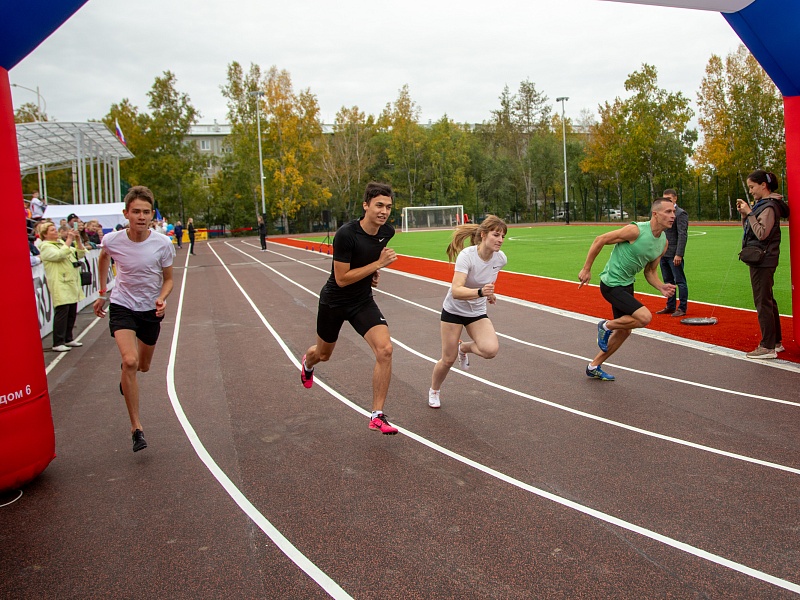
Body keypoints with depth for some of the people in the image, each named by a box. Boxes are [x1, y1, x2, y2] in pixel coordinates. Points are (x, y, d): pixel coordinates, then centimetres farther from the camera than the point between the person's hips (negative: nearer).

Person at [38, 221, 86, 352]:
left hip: (72, 283, 8)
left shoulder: (62, 242, 21)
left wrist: (78, 241, 4)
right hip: (60, 284, -8)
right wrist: (69, 240, -17)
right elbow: (59, 255, -22)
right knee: (62, 312, -11)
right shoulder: (46, 246, -4)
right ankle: (58, 343, -8)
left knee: (72, 312, 11)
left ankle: (68, 339, 22)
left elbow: (80, 254, 19)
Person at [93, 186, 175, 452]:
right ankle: (136, 427, -14)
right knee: (130, 361, -23)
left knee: (143, 366, 17)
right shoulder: (112, 240, -15)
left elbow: (168, 279, -2)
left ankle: (126, 377, 57)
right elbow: (103, 258, 11)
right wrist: (102, 293, 16)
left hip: (151, 310, 2)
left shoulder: (163, 244, -17)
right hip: (121, 307, -2)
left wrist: (162, 298, -23)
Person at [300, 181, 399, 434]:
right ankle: (307, 362, 62)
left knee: (385, 350, -19)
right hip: (334, 302, -3)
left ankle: (377, 416, -8)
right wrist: (378, 264, -29)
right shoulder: (346, 234, -28)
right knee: (323, 354, 20)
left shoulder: (387, 231, -9)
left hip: (363, 302, 4)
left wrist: (376, 271, 1)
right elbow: (342, 279, -26)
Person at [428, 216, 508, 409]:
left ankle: (464, 348, 14)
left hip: (478, 312, 4)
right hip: (453, 310, -4)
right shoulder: (467, 255, -28)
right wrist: (480, 292, -54)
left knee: (491, 350, -22)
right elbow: (456, 291, -40)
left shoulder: (501, 258, -13)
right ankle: (434, 391, 35)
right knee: (448, 359, 3)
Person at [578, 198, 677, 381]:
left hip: (627, 285, 9)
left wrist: (661, 287, -9)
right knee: (645, 317, -22)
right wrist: (586, 269, -15)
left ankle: (594, 367, 30)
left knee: (624, 331, 14)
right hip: (611, 285, -9)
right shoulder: (636, 230, -22)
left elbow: (649, 272, 11)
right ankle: (606, 326, 4)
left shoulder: (663, 243, 2)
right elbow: (600, 240, -17)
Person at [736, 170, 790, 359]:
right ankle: (776, 341, 25)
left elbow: (762, 234, -21)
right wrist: (744, 214, 4)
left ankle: (768, 347, -3)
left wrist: (749, 213, -17)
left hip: (763, 260, -11)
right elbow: (749, 230, 18)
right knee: (768, 301, 16)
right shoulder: (761, 205, 16)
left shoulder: (769, 207, -14)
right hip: (760, 260, 11)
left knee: (763, 303, -7)